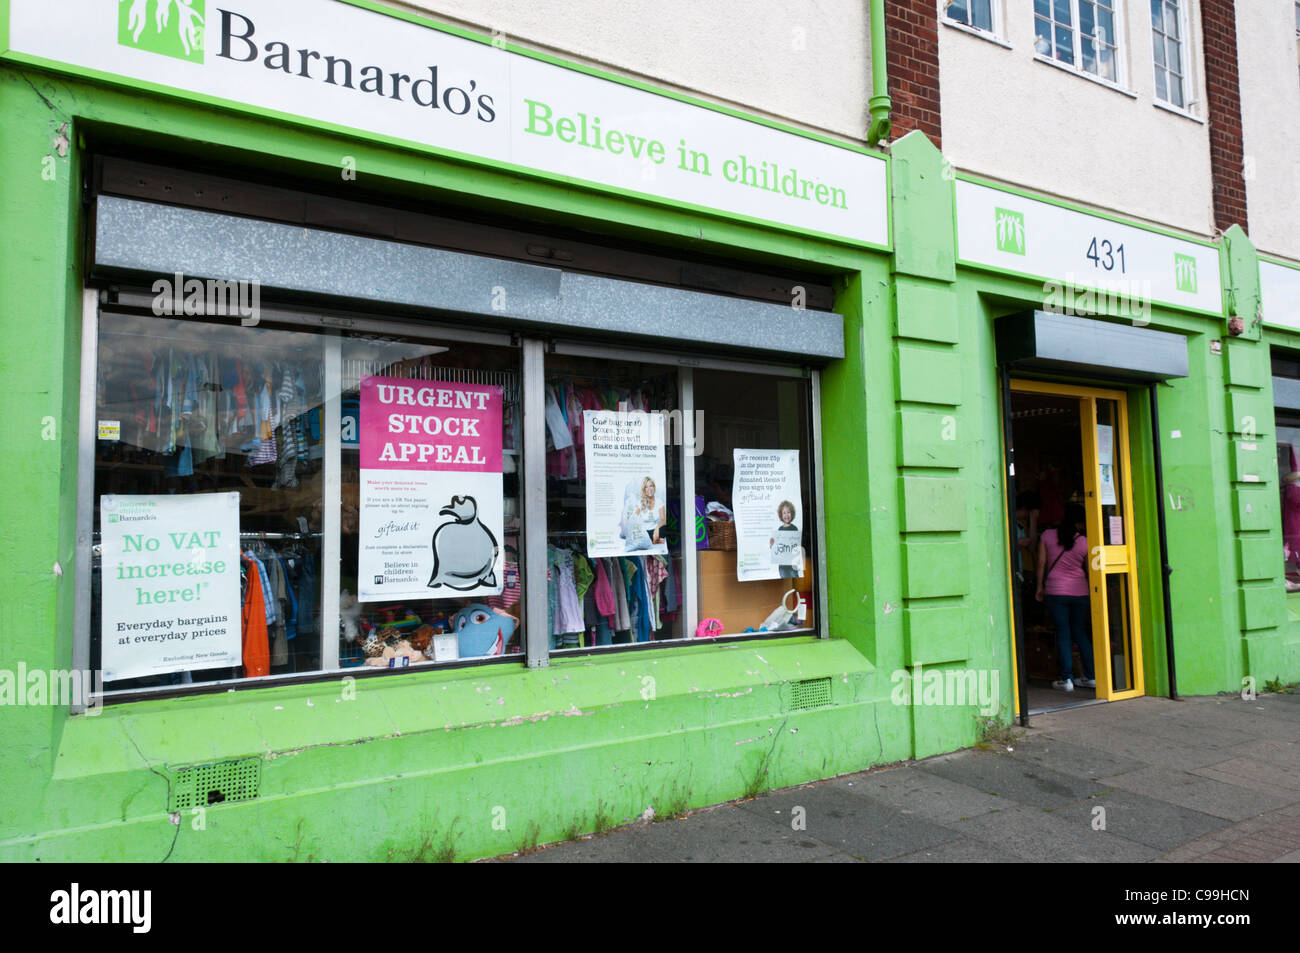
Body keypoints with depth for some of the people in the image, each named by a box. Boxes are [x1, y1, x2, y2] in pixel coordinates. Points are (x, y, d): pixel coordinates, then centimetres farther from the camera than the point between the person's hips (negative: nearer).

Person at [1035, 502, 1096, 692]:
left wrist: (1040, 587, 6)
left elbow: (1041, 563, -1)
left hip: (1055, 591, -2)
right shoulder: (1084, 542, -1)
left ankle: (1067, 679, 0)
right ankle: (1091, 676, 16)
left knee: (1063, 635, 2)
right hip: (1080, 591, 2)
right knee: (1081, 633, 13)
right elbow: (1090, 571, 7)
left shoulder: (1047, 536, -3)